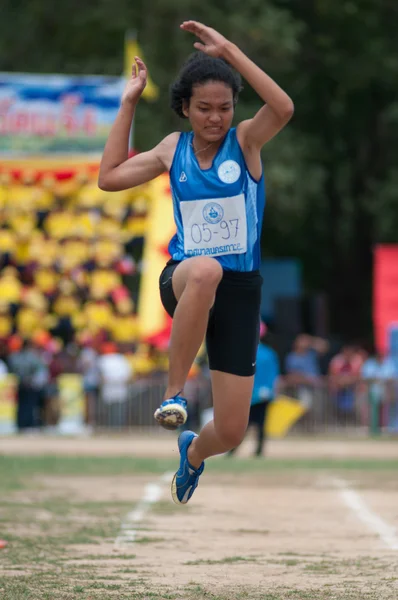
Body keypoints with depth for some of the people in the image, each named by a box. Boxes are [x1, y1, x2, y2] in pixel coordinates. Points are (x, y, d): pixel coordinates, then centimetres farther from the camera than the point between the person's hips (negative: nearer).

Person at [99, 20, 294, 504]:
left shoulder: (245, 141, -3)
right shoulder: (173, 149, 8)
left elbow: (284, 109, -24)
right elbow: (109, 177, 15)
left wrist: (229, 51, -25)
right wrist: (129, 103, 12)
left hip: (240, 288, 0)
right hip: (182, 280, 0)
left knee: (230, 433, 1)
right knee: (206, 270, -43)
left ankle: (193, 453, 42)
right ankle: (174, 392, -29)